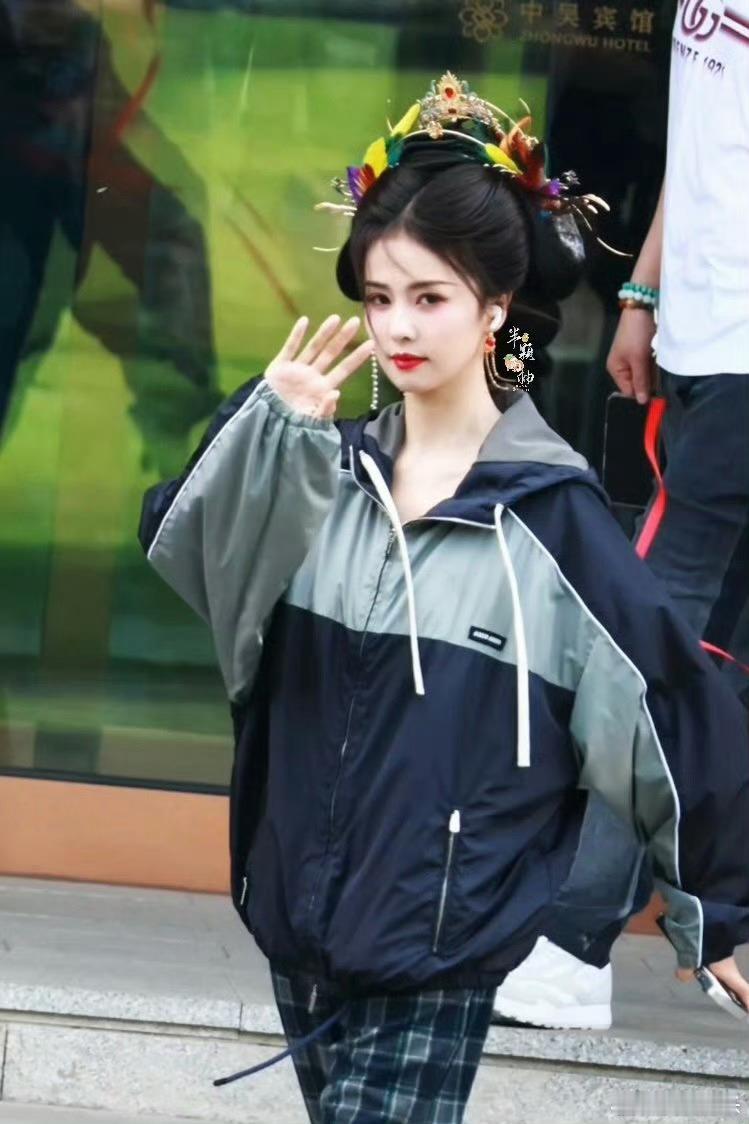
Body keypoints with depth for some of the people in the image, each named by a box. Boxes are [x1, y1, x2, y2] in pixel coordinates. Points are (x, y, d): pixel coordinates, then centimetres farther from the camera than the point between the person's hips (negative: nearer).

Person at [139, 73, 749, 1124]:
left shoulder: (549, 513, -8)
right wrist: (265, 424, -26)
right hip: (298, 927, 5)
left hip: (439, 958, -5)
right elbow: (183, 552, -12)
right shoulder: (330, 473, 5)